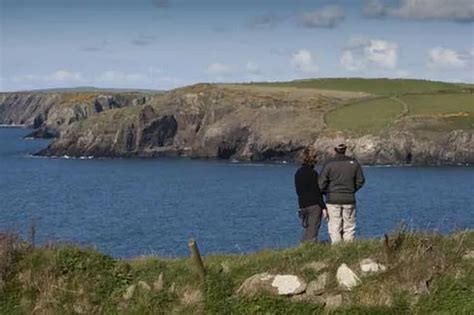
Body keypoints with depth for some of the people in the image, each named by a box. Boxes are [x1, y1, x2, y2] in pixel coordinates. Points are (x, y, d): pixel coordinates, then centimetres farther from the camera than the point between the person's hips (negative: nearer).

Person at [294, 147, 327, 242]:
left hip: (302, 205, 8)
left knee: (308, 229, 16)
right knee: (313, 230, -3)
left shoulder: (298, 173, 11)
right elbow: (317, 192, -16)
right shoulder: (312, 173, -14)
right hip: (314, 205, -8)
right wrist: (323, 207, -14)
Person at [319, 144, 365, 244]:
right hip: (349, 199, 2)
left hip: (333, 199, -2)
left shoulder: (329, 164, -7)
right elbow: (360, 181, 8)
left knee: (334, 229, -1)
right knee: (349, 228, 8)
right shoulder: (354, 163, 2)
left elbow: (321, 183, -7)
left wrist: (327, 193, 12)